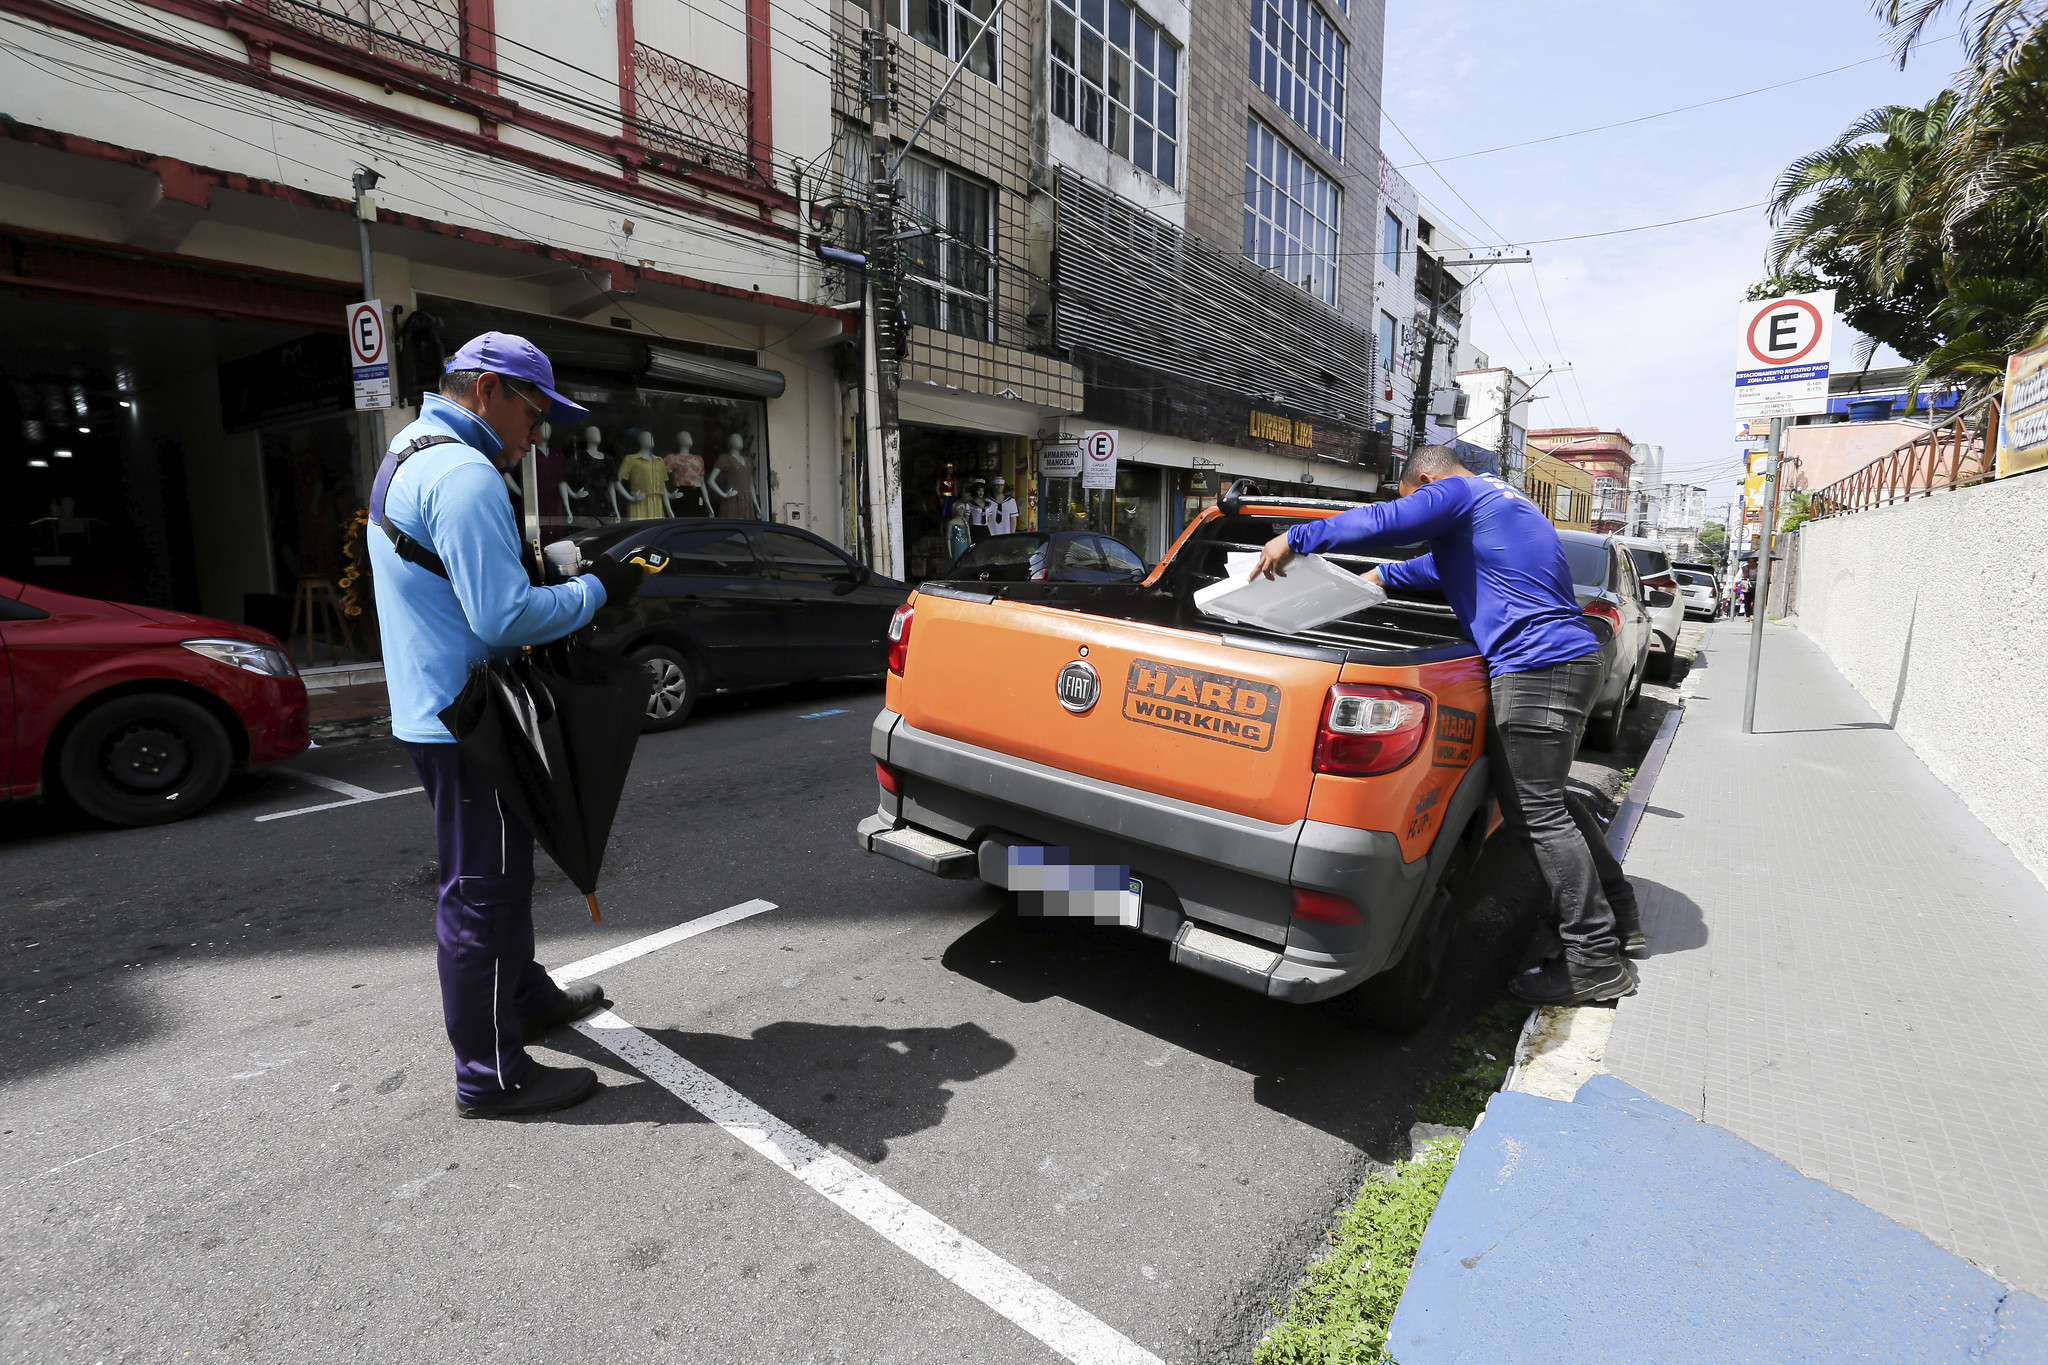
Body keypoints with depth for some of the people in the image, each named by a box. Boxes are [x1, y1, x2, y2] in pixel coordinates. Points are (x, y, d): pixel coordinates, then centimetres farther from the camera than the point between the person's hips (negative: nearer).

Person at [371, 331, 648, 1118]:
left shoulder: (407, 457, 16)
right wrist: (596, 591, -14)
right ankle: (491, 1076, 12)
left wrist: (561, 585, 9)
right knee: (483, 891, -1)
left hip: (432, 711, 11)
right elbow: (506, 617, -27)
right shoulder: (463, 474, -20)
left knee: (497, 872, 23)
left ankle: (525, 999, 41)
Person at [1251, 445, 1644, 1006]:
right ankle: (1618, 921, 30)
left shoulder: (1458, 492, -5)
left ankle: (1596, 962, 4)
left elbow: (1382, 522, -18)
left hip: (1536, 665, -10)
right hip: (1573, 659, 10)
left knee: (1540, 814, -4)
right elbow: (1447, 563, 38)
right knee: (1547, 800, 20)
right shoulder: (1503, 502, 25)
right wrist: (1382, 577, 46)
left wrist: (1295, 538, -9)